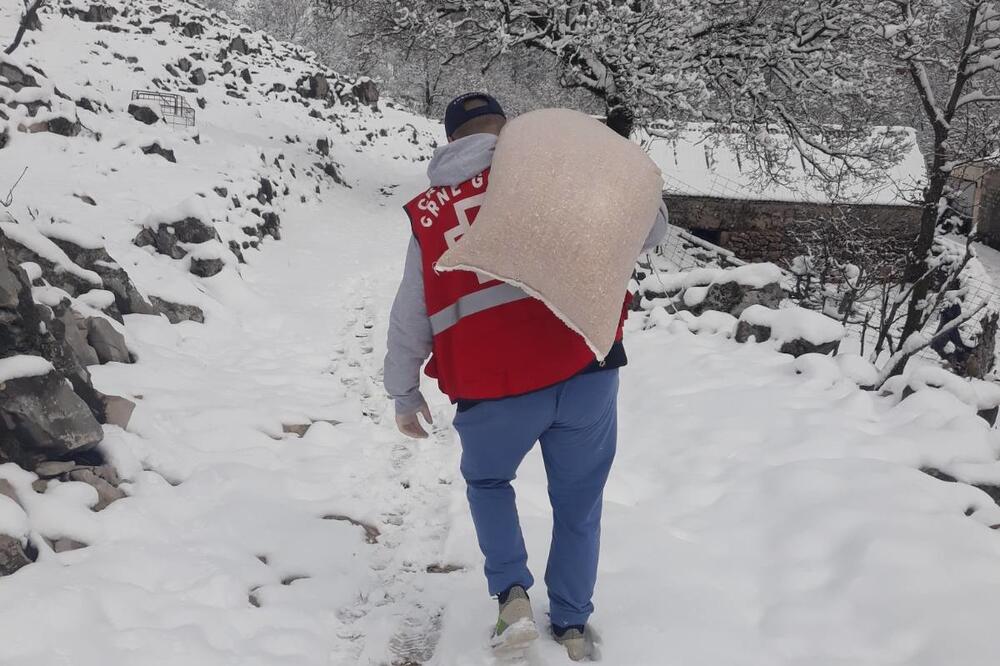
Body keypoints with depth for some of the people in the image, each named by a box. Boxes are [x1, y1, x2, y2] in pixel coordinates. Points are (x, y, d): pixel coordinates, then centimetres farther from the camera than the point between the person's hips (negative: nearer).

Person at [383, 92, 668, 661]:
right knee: (579, 502, 21)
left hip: (491, 390, 1)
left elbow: (410, 316, 16)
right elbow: (649, 231, 1)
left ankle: (513, 595, 13)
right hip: (584, 370, 0)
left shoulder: (427, 213, 12)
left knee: (487, 483, 29)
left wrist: (404, 392, 26)